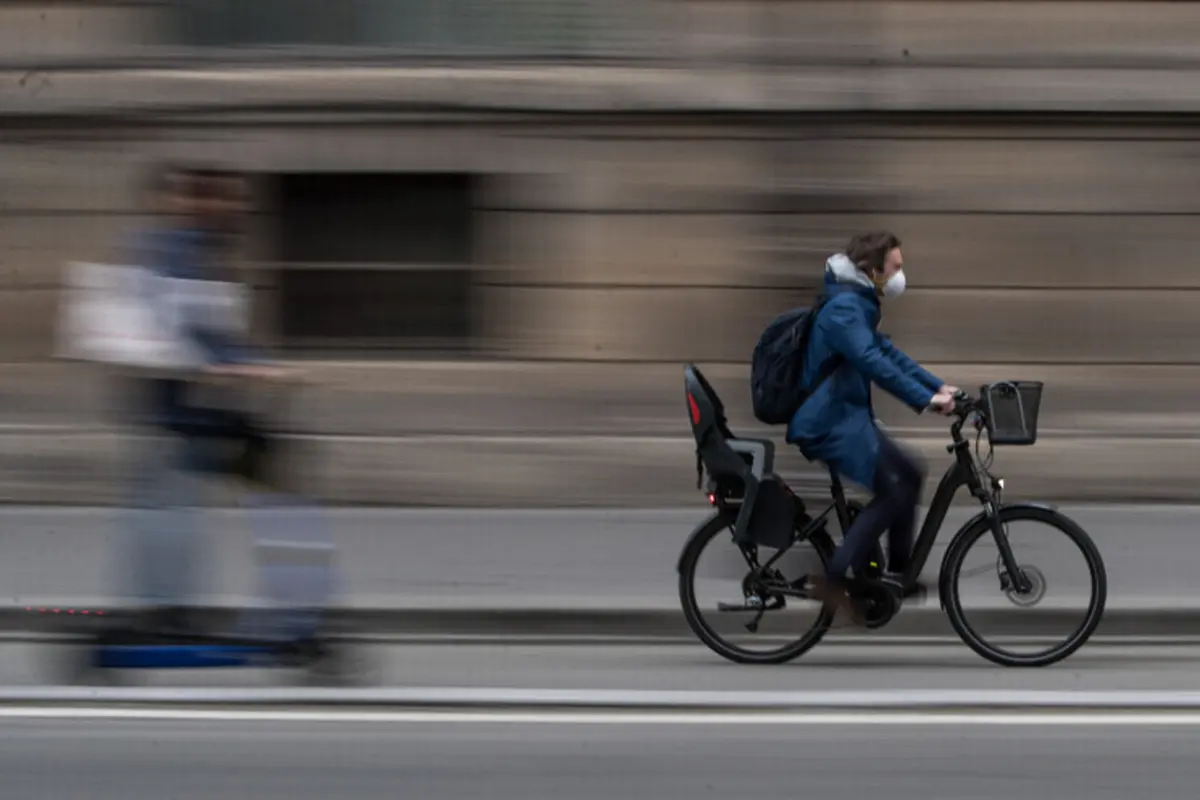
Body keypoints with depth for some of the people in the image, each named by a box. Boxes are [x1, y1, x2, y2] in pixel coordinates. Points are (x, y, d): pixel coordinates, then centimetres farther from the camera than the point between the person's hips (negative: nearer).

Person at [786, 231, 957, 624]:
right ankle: (834, 580, -13)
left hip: (847, 418, 10)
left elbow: (888, 352, 18)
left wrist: (939, 386, 9)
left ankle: (898, 575, 15)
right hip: (829, 424, -10)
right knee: (891, 492, -15)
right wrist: (925, 399, -35)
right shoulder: (843, 308, -19)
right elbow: (873, 362, -31)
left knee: (909, 474, 10)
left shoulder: (858, 306, 16)